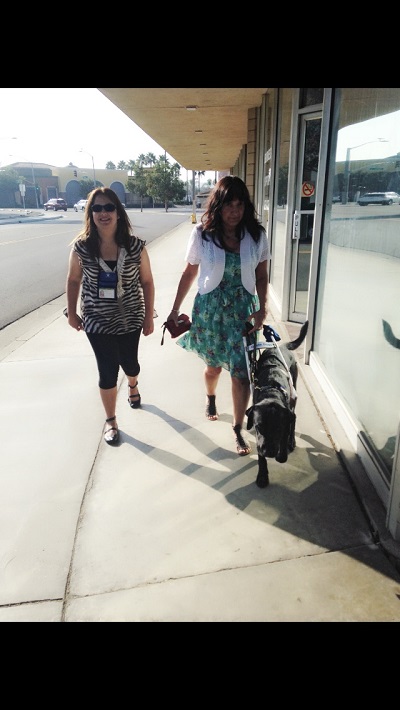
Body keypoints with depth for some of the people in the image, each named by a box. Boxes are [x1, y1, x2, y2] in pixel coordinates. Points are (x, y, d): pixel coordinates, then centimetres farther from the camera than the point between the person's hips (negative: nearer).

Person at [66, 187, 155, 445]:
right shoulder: (81, 247, -10)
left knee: (129, 362, 17)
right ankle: (111, 421, 25)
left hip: (130, 319, 1)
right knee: (108, 371, 3)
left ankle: (133, 385, 57)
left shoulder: (136, 246, -12)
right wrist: (72, 313, 7)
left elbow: (147, 282, -3)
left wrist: (149, 316, -2)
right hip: (97, 322, 0)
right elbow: (73, 281, 3)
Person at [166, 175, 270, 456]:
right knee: (214, 365, 16)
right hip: (210, 308, 0)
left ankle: (238, 430, 15)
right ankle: (211, 398, 51)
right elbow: (189, 273, 1)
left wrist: (262, 309, -10)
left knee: (241, 372, -4)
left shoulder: (257, 234, -5)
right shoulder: (202, 234, -7)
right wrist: (175, 310, 3)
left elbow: (262, 276, 2)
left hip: (243, 309, 0)